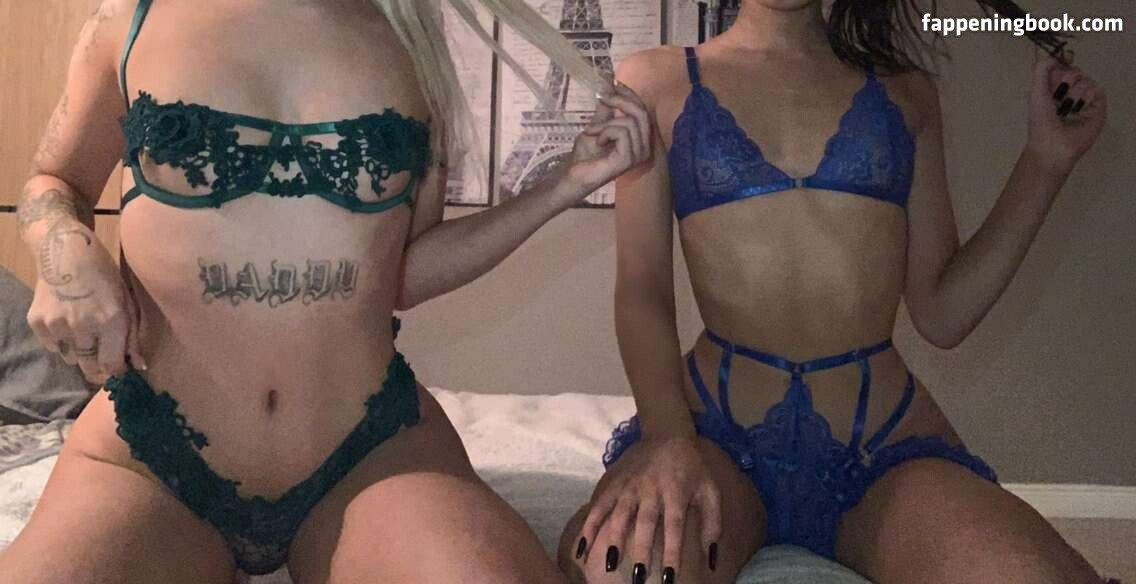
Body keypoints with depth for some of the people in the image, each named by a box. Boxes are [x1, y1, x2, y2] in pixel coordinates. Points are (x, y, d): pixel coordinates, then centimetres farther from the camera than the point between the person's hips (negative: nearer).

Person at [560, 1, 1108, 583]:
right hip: (716, 429, -1)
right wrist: (665, 433, -18)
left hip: (890, 446, 2)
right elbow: (641, 288, -1)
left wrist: (1047, 158, 6)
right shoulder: (656, 79, 9)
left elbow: (941, 314, 11)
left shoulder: (905, 91, 15)